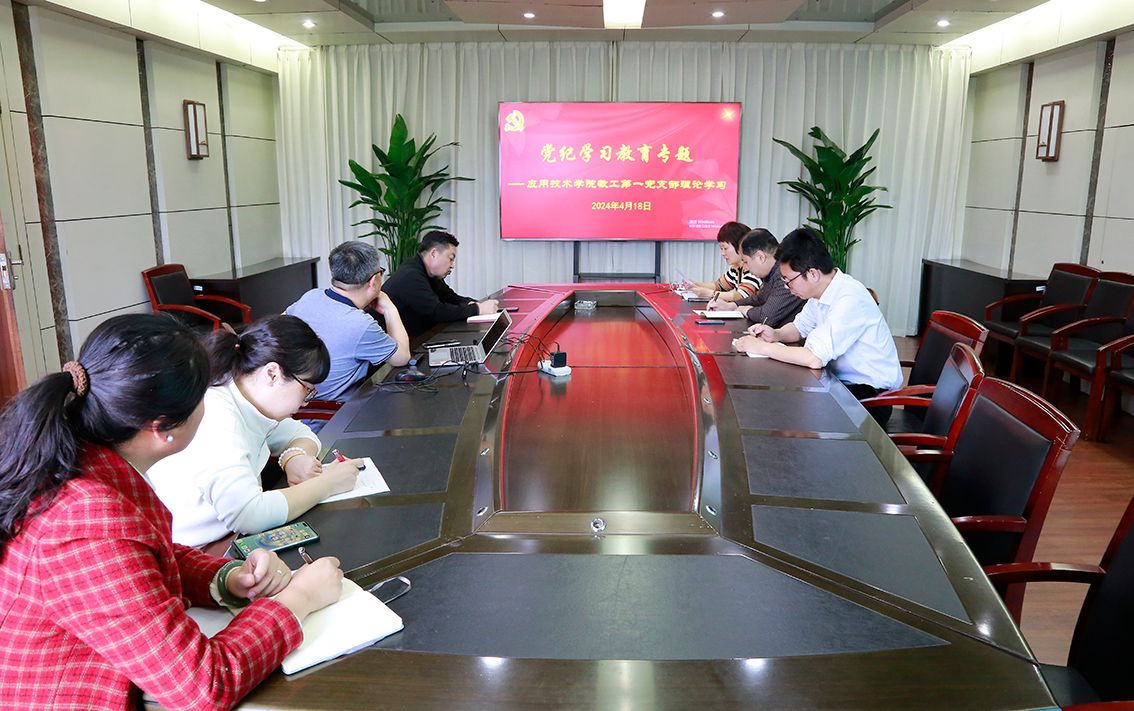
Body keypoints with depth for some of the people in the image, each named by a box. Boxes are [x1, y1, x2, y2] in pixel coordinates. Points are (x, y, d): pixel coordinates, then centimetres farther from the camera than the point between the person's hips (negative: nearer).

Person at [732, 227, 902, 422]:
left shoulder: (850, 299, -27)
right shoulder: (820, 289, 1)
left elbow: (814, 358, -34)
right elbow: (800, 327, 18)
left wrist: (763, 348, -24)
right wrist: (775, 335, -5)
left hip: (872, 396, -8)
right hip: (844, 382, 8)